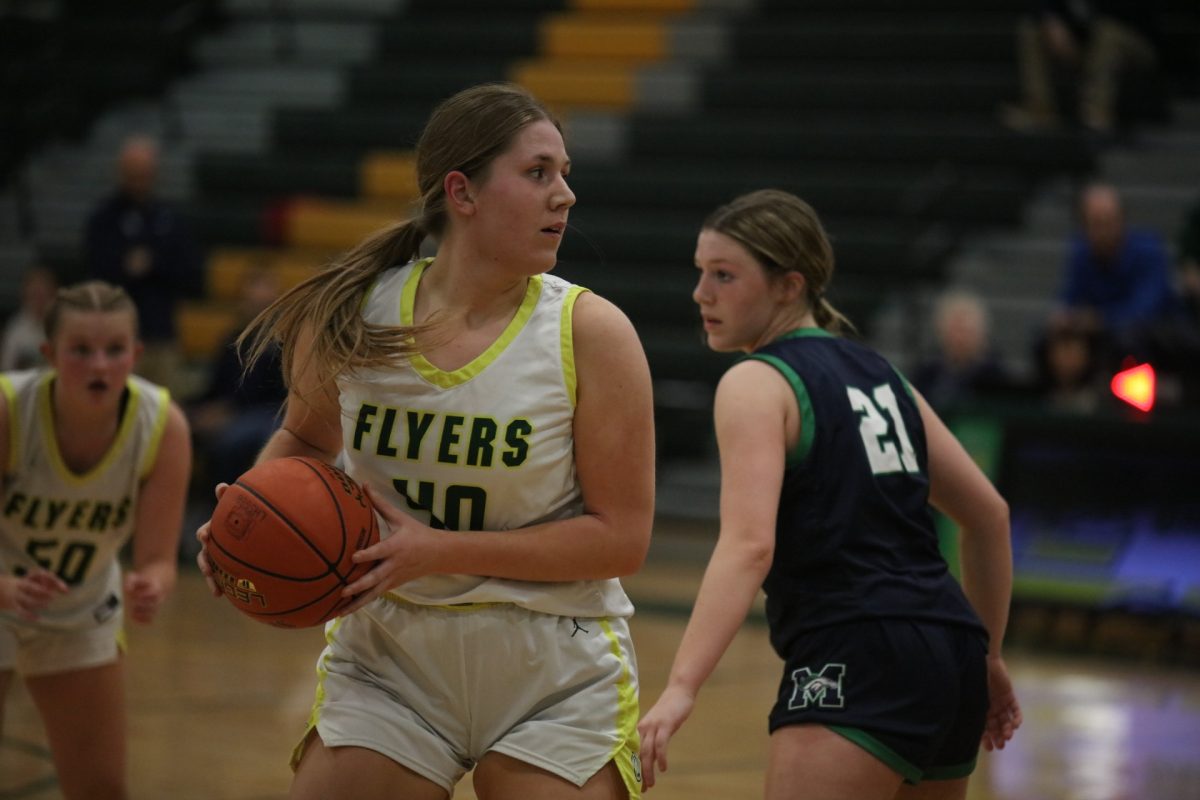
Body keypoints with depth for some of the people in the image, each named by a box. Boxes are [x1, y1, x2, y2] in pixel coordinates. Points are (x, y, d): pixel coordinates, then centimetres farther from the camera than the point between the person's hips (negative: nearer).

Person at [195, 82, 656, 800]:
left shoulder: (592, 335, -11)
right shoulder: (348, 316, -4)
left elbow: (622, 538, -13)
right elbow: (306, 438, 17)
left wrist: (438, 551, -20)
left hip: (554, 678, -2)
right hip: (388, 658, 2)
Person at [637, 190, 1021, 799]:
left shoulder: (757, 384, -3)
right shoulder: (876, 374, 20)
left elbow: (749, 544, -19)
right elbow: (989, 514, 23)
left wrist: (681, 688, -28)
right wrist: (986, 657, 31)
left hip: (854, 660, -9)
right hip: (951, 650, 9)